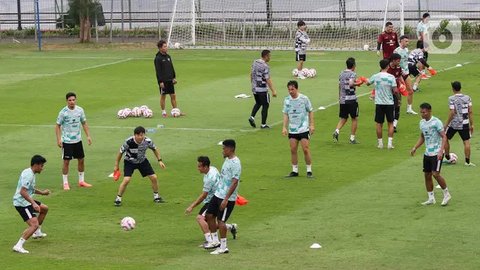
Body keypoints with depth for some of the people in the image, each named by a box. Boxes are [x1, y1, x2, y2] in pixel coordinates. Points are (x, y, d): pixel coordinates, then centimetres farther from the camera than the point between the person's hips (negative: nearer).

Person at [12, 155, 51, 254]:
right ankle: (18, 246, -25)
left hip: (27, 201, 11)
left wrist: (42, 192, 30)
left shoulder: (31, 173, 12)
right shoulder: (28, 175, -21)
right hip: (22, 203, -11)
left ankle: (37, 232, 41)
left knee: (45, 209, 29)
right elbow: (23, 192, -30)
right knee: (34, 225, -22)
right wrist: (33, 203, -34)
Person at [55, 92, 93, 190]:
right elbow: (58, 126, -7)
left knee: (81, 160, 10)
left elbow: (84, 123, 10)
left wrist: (88, 136, 2)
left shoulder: (80, 110, -1)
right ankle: (65, 183, 8)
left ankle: (81, 181, 24)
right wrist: (59, 139, -16)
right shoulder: (63, 112, -13)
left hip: (78, 140, 5)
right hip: (67, 141, -5)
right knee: (66, 162, -2)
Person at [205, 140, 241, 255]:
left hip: (227, 197, -9)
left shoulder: (235, 163, -19)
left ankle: (223, 247, 4)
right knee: (209, 215, 13)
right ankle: (215, 241, 25)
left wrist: (226, 199, -25)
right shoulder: (227, 160, 11)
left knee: (221, 220, -6)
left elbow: (235, 182, -23)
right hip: (218, 194, 9)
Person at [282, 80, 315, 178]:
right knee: (293, 150, 3)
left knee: (306, 149, -6)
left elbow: (310, 111, 2)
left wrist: (312, 125, -2)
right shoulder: (287, 100, 3)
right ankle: (294, 171, 12)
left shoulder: (304, 98, -6)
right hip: (292, 130, 3)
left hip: (304, 129, -3)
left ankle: (309, 171, 4)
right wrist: (284, 127, 1)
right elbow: (285, 114, 8)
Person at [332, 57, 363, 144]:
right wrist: (357, 84, -7)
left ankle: (337, 131, -10)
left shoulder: (341, 74, 10)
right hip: (351, 99, -6)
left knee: (343, 118, 15)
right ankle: (352, 138, 7)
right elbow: (351, 84, -26)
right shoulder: (352, 74, -10)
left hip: (342, 100, 6)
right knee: (354, 118, 7)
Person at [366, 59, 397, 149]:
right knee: (390, 123, 9)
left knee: (379, 124, 9)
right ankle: (390, 142, 2)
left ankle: (380, 143, 13)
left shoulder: (375, 77, -4)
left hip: (379, 103, 1)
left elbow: (367, 83, 15)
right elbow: (395, 91, -12)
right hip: (389, 103, -1)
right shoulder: (391, 77, -11)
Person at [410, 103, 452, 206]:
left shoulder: (436, 122, -13)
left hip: (436, 153, -8)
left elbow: (444, 137, -13)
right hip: (427, 153, 8)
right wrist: (415, 148, 10)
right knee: (427, 175, 7)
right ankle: (431, 198, 16)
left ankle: (446, 194, 3)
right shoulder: (422, 122, 9)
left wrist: (441, 151, -23)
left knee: (435, 174, -15)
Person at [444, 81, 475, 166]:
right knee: (466, 142, 6)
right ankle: (467, 161, 4)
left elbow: (452, 113, -16)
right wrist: (471, 124, 6)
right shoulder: (467, 98, 0)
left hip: (454, 124, -3)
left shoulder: (452, 99, -12)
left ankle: (447, 158, 25)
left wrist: (446, 124, -9)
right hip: (464, 124, 3)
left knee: (445, 139, 17)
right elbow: (470, 111, 0)